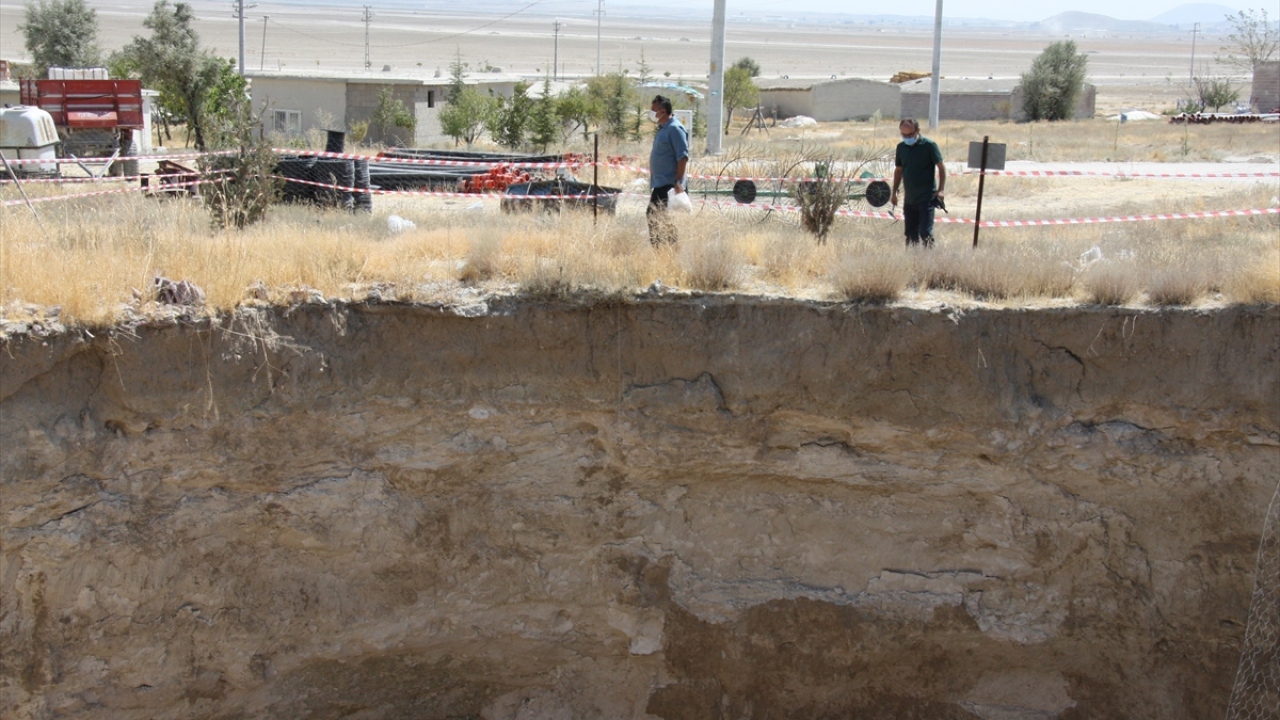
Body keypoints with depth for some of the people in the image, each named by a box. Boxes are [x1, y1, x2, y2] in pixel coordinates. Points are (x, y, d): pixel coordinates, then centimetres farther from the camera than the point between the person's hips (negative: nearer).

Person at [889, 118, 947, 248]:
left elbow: (941, 167, -6)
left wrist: (941, 189, -14)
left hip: (926, 198, -6)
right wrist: (894, 192, 14)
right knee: (910, 234, 9)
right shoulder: (901, 147, 8)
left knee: (925, 233, -10)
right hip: (909, 198, 6)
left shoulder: (929, 145, -8)